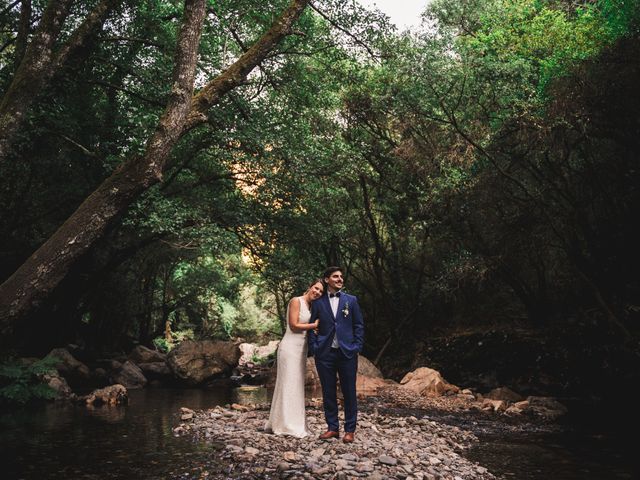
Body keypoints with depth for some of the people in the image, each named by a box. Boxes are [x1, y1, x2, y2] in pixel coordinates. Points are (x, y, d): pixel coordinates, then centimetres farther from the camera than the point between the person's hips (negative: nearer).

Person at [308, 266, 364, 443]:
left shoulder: (351, 300, 6)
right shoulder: (318, 303, 6)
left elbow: (358, 325, 6)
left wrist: (357, 347, -2)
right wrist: (314, 348, -2)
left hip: (347, 352, 0)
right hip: (325, 354, 1)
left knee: (349, 392, 3)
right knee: (328, 393, 7)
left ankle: (350, 429, 14)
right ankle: (332, 428, 19)